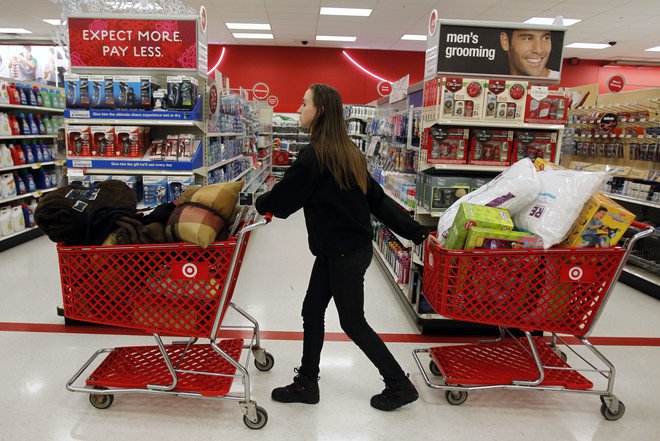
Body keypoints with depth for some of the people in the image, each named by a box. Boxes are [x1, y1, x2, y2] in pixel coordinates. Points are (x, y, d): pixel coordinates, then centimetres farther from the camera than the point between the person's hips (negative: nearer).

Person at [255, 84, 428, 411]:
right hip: (338, 249, 9)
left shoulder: (313, 155, -19)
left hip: (344, 252, -9)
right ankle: (306, 384, 29)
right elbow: (377, 198, 8)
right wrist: (415, 232, 8)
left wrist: (259, 204, 11)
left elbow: (285, 195, -11)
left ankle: (400, 386, 22)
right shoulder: (347, 151, 8)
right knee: (312, 311, 15)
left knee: (352, 323, 6)